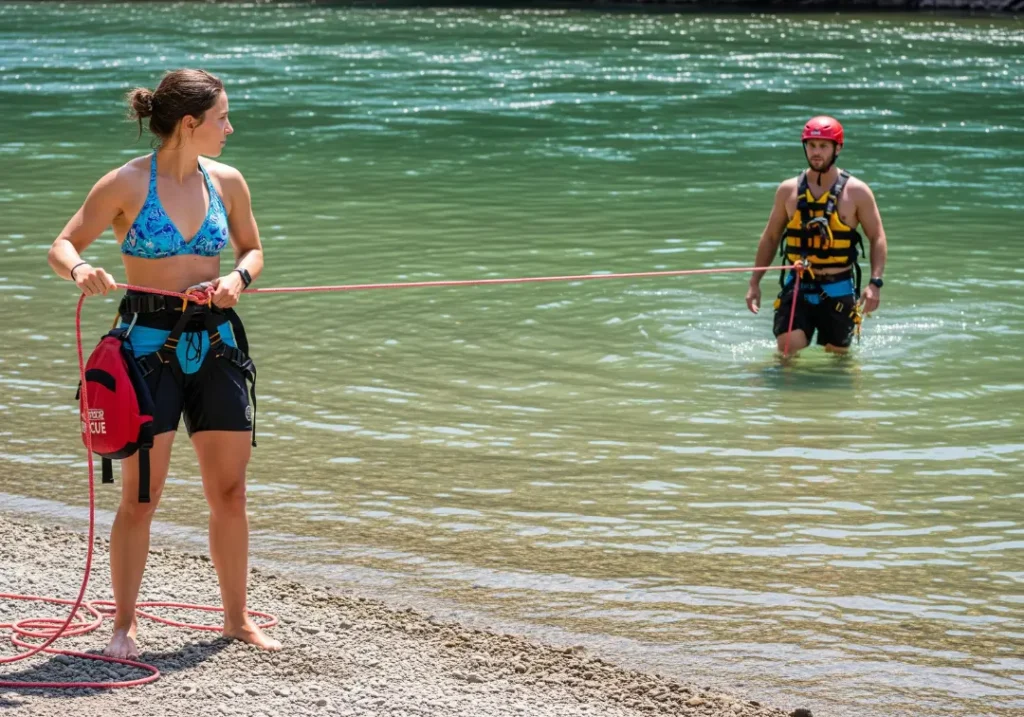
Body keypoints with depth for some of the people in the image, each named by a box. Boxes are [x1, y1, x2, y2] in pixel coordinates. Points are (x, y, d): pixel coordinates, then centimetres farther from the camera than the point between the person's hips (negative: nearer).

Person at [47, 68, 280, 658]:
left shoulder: (227, 182, 5)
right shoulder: (127, 185, -7)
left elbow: (253, 250, 18)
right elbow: (62, 245, -4)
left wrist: (237, 278, -4)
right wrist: (80, 270, -27)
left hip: (216, 340, 4)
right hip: (150, 340, -4)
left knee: (230, 489, 6)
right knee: (141, 493, -4)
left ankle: (237, 616, 19)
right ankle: (125, 625, 7)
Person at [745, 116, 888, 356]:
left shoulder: (856, 192, -2)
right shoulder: (789, 190, 4)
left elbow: (877, 239, 0)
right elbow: (770, 238, 13)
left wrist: (875, 283, -13)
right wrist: (755, 282, 9)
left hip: (838, 291, -1)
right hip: (797, 288, 1)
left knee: (837, 355, 8)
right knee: (786, 352, -12)